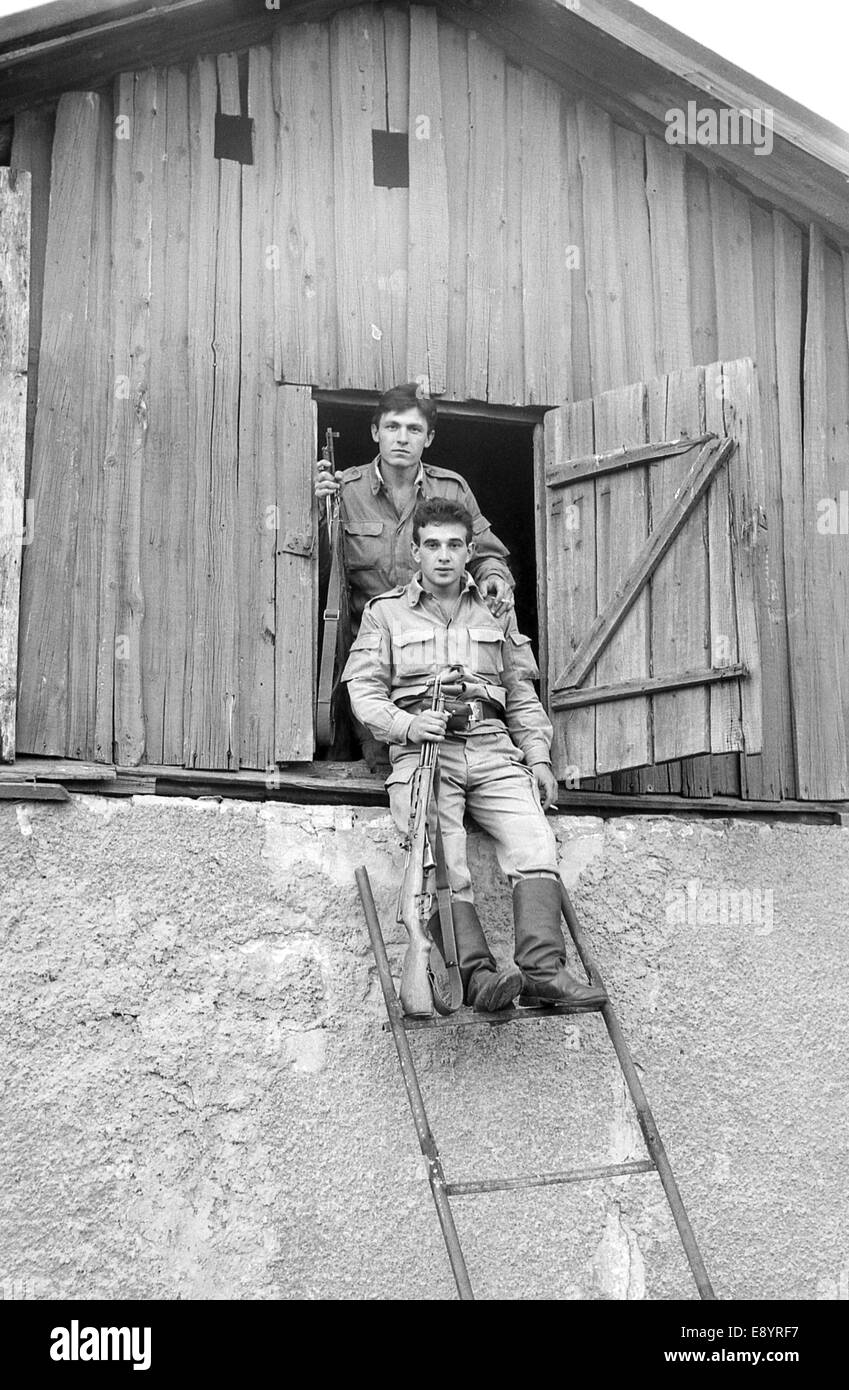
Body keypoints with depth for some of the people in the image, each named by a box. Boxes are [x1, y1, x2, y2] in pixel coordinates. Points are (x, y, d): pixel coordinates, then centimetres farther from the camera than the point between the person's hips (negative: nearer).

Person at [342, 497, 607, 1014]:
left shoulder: (497, 612, 24)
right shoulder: (385, 612, 16)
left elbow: (522, 695, 25)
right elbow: (365, 691, 8)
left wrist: (538, 756, 12)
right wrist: (408, 723, -11)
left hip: (493, 748, 2)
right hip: (424, 751, -2)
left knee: (536, 844, -22)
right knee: (445, 868, -24)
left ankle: (542, 969, -29)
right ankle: (477, 973, -31)